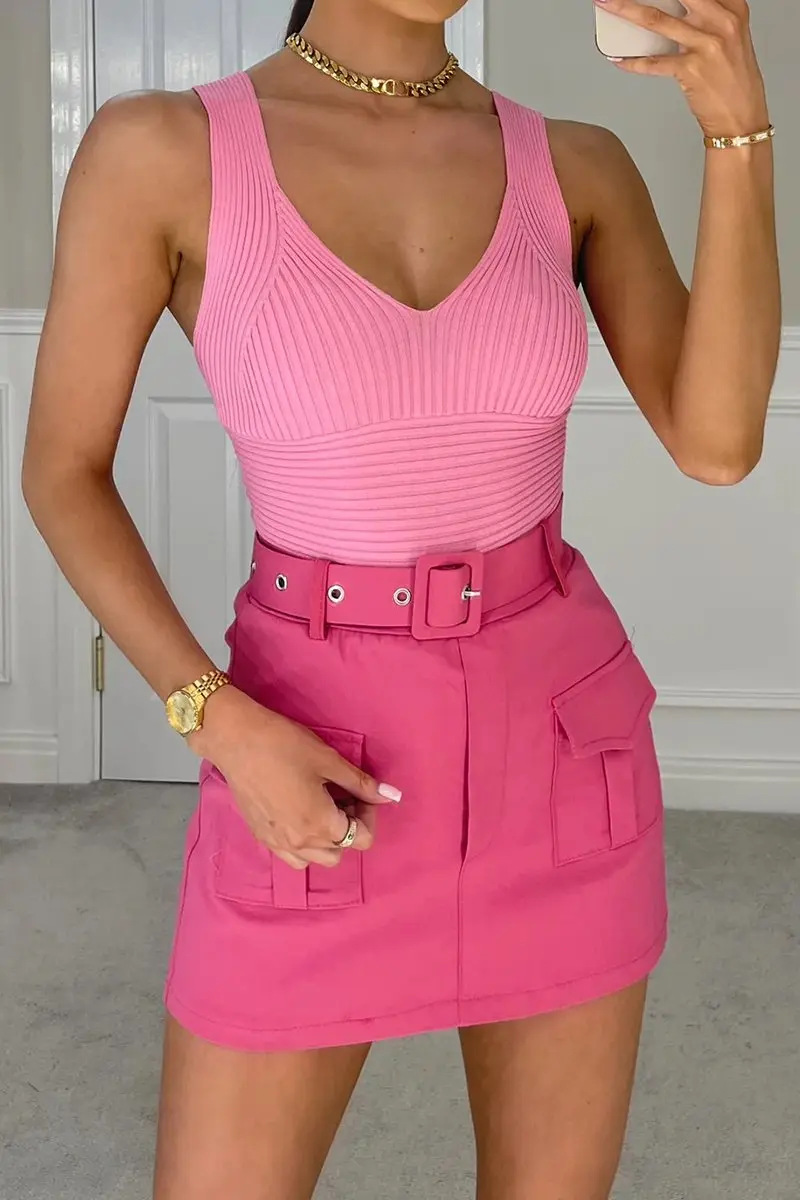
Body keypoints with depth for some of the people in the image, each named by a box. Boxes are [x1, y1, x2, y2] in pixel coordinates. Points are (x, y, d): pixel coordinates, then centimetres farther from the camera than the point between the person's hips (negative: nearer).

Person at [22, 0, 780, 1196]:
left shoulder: (580, 164, 0)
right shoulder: (155, 149, -9)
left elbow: (717, 444, -11)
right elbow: (62, 471, -3)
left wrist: (741, 126, -22)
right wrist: (220, 725, -15)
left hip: (552, 734, 3)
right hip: (323, 752, -2)